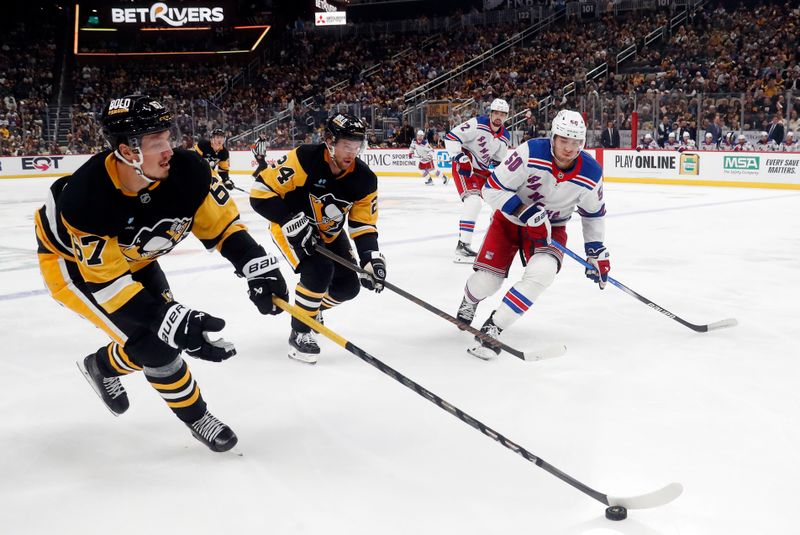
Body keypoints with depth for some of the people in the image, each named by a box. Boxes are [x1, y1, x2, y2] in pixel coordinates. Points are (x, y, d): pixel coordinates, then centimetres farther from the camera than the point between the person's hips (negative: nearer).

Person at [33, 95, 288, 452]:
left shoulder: (185, 171, -27)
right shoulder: (85, 197, -39)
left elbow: (221, 223, -13)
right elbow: (106, 279, -34)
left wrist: (258, 266, -28)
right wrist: (170, 320, -41)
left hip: (132, 256, 6)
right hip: (71, 261, -6)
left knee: (161, 323, 4)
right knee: (151, 342, -19)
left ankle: (103, 366, 33)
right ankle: (194, 415, 4)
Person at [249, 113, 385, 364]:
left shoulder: (364, 179, -16)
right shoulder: (304, 160, -31)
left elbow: (363, 224, -8)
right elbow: (261, 193, -29)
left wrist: (371, 258, -24)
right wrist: (293, 222, -36)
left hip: (328, 232, 6)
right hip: (290, 226, -6)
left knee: (347, 286, 3)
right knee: (319, 270, -28)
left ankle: (311, 308, 36)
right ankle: (299, 333, -9)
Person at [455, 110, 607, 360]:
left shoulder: (590, 173, -15)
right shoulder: (531, 153, -26)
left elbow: (594, 213, 4)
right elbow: (492, 189, -24)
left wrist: (597, 252, 4)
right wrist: (526, 213, -32)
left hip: (551, 228, 2)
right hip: (509, 219, -1)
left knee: (542, 272, -28)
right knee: (486, 281, -10)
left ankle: (492, 329, -17)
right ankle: (469, 301, 31)